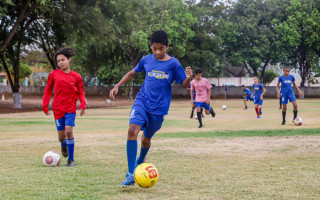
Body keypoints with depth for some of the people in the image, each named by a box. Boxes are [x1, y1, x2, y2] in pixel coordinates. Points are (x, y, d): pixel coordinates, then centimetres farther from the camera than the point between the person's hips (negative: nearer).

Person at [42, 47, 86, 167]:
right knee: (61, 135, 3)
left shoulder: (76, 76, 0)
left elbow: (81, 92, 7)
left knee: (69, 131, -17)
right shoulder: (54, 74, 1)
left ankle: (71, 159, -4)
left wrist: (83, 105, -8)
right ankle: (63, 145, 42)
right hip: (57, 108, 1)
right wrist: (45, 105, 5)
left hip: (70, 108, -1)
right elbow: (48, 90, 10)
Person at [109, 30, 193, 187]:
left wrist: (188, 77, -24)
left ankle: (140, 161, 47)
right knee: (133, 130, -22)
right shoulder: (147, 60, 3)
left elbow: (184, 84, -2)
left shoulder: (173, 64, -5)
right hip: (142, 101, 1)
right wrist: (117, 86, 12)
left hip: (159, 107, -1)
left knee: (146, 138, 11)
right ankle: (131, 174, -22)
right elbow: (132, 73, 19)